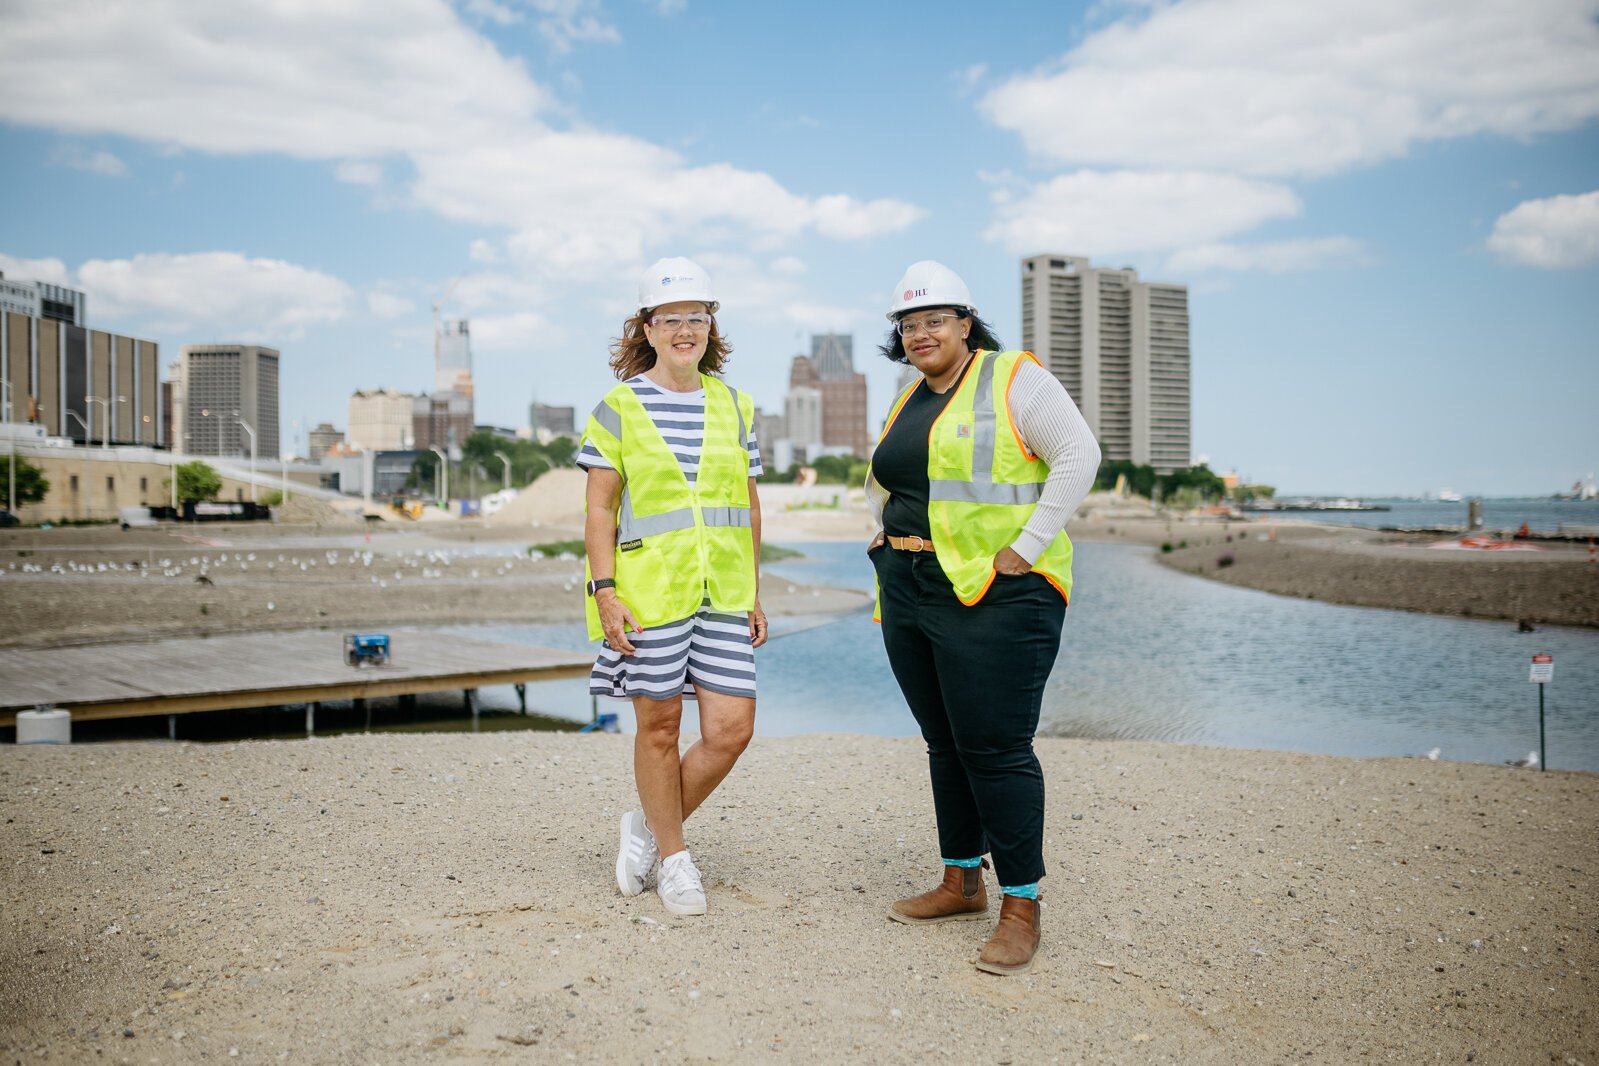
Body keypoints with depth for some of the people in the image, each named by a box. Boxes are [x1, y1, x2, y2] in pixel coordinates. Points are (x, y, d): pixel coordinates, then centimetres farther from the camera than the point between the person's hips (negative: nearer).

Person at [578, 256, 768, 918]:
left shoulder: (734, 406, 11)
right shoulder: (619, 406, 0)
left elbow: (748, 507, 14)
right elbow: (599, 506, -3)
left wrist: (753, 594, 12)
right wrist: (604, 591, -11)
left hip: (722, 592, 4)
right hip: (649, 590, -4)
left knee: (731, 730, -1)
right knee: (660, 726, 6)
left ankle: (648, 826, 23)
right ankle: (673, 857, 26)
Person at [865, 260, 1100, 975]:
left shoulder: (1014, 378, -5)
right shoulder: (908, 403, 18)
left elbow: (1078, 456, -13)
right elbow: (882, 482, 34)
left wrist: (1025, 549, -17)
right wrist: (886, 537, 16)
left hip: (995, 595, -8)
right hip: (911, 594, 8)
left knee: (996, 748, -8)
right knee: (945, 745, 13)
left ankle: (1021, 908, 3)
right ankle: (962, 884, 25)